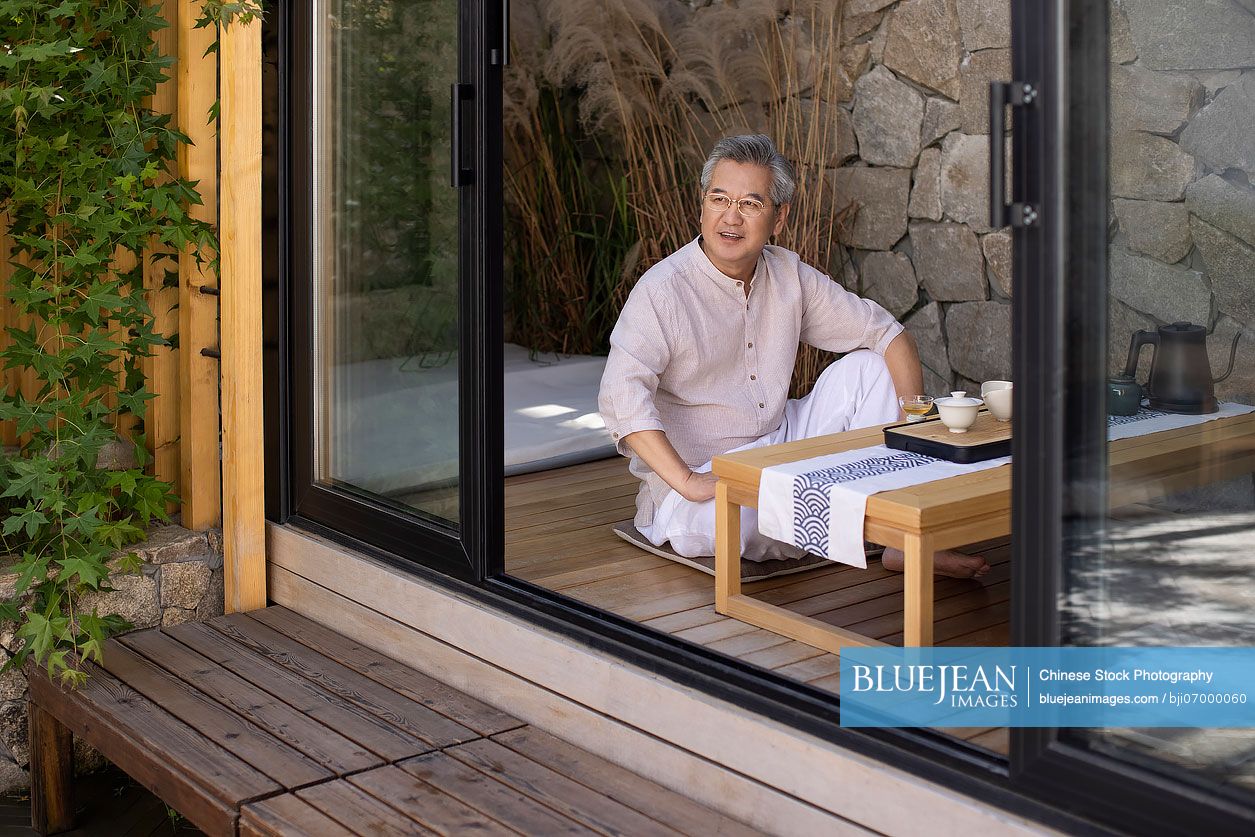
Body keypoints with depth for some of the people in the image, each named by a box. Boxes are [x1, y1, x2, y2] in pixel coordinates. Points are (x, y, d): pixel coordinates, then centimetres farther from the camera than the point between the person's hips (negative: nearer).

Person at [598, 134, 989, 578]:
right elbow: (621, 398, -29)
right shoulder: (661, 291, -18)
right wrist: (687, 482, -36)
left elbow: (887, 333, 5)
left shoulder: (789, 275, 1)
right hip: (704, 481, -6)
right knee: (728, 522, -39)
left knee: (865, 367, -3)